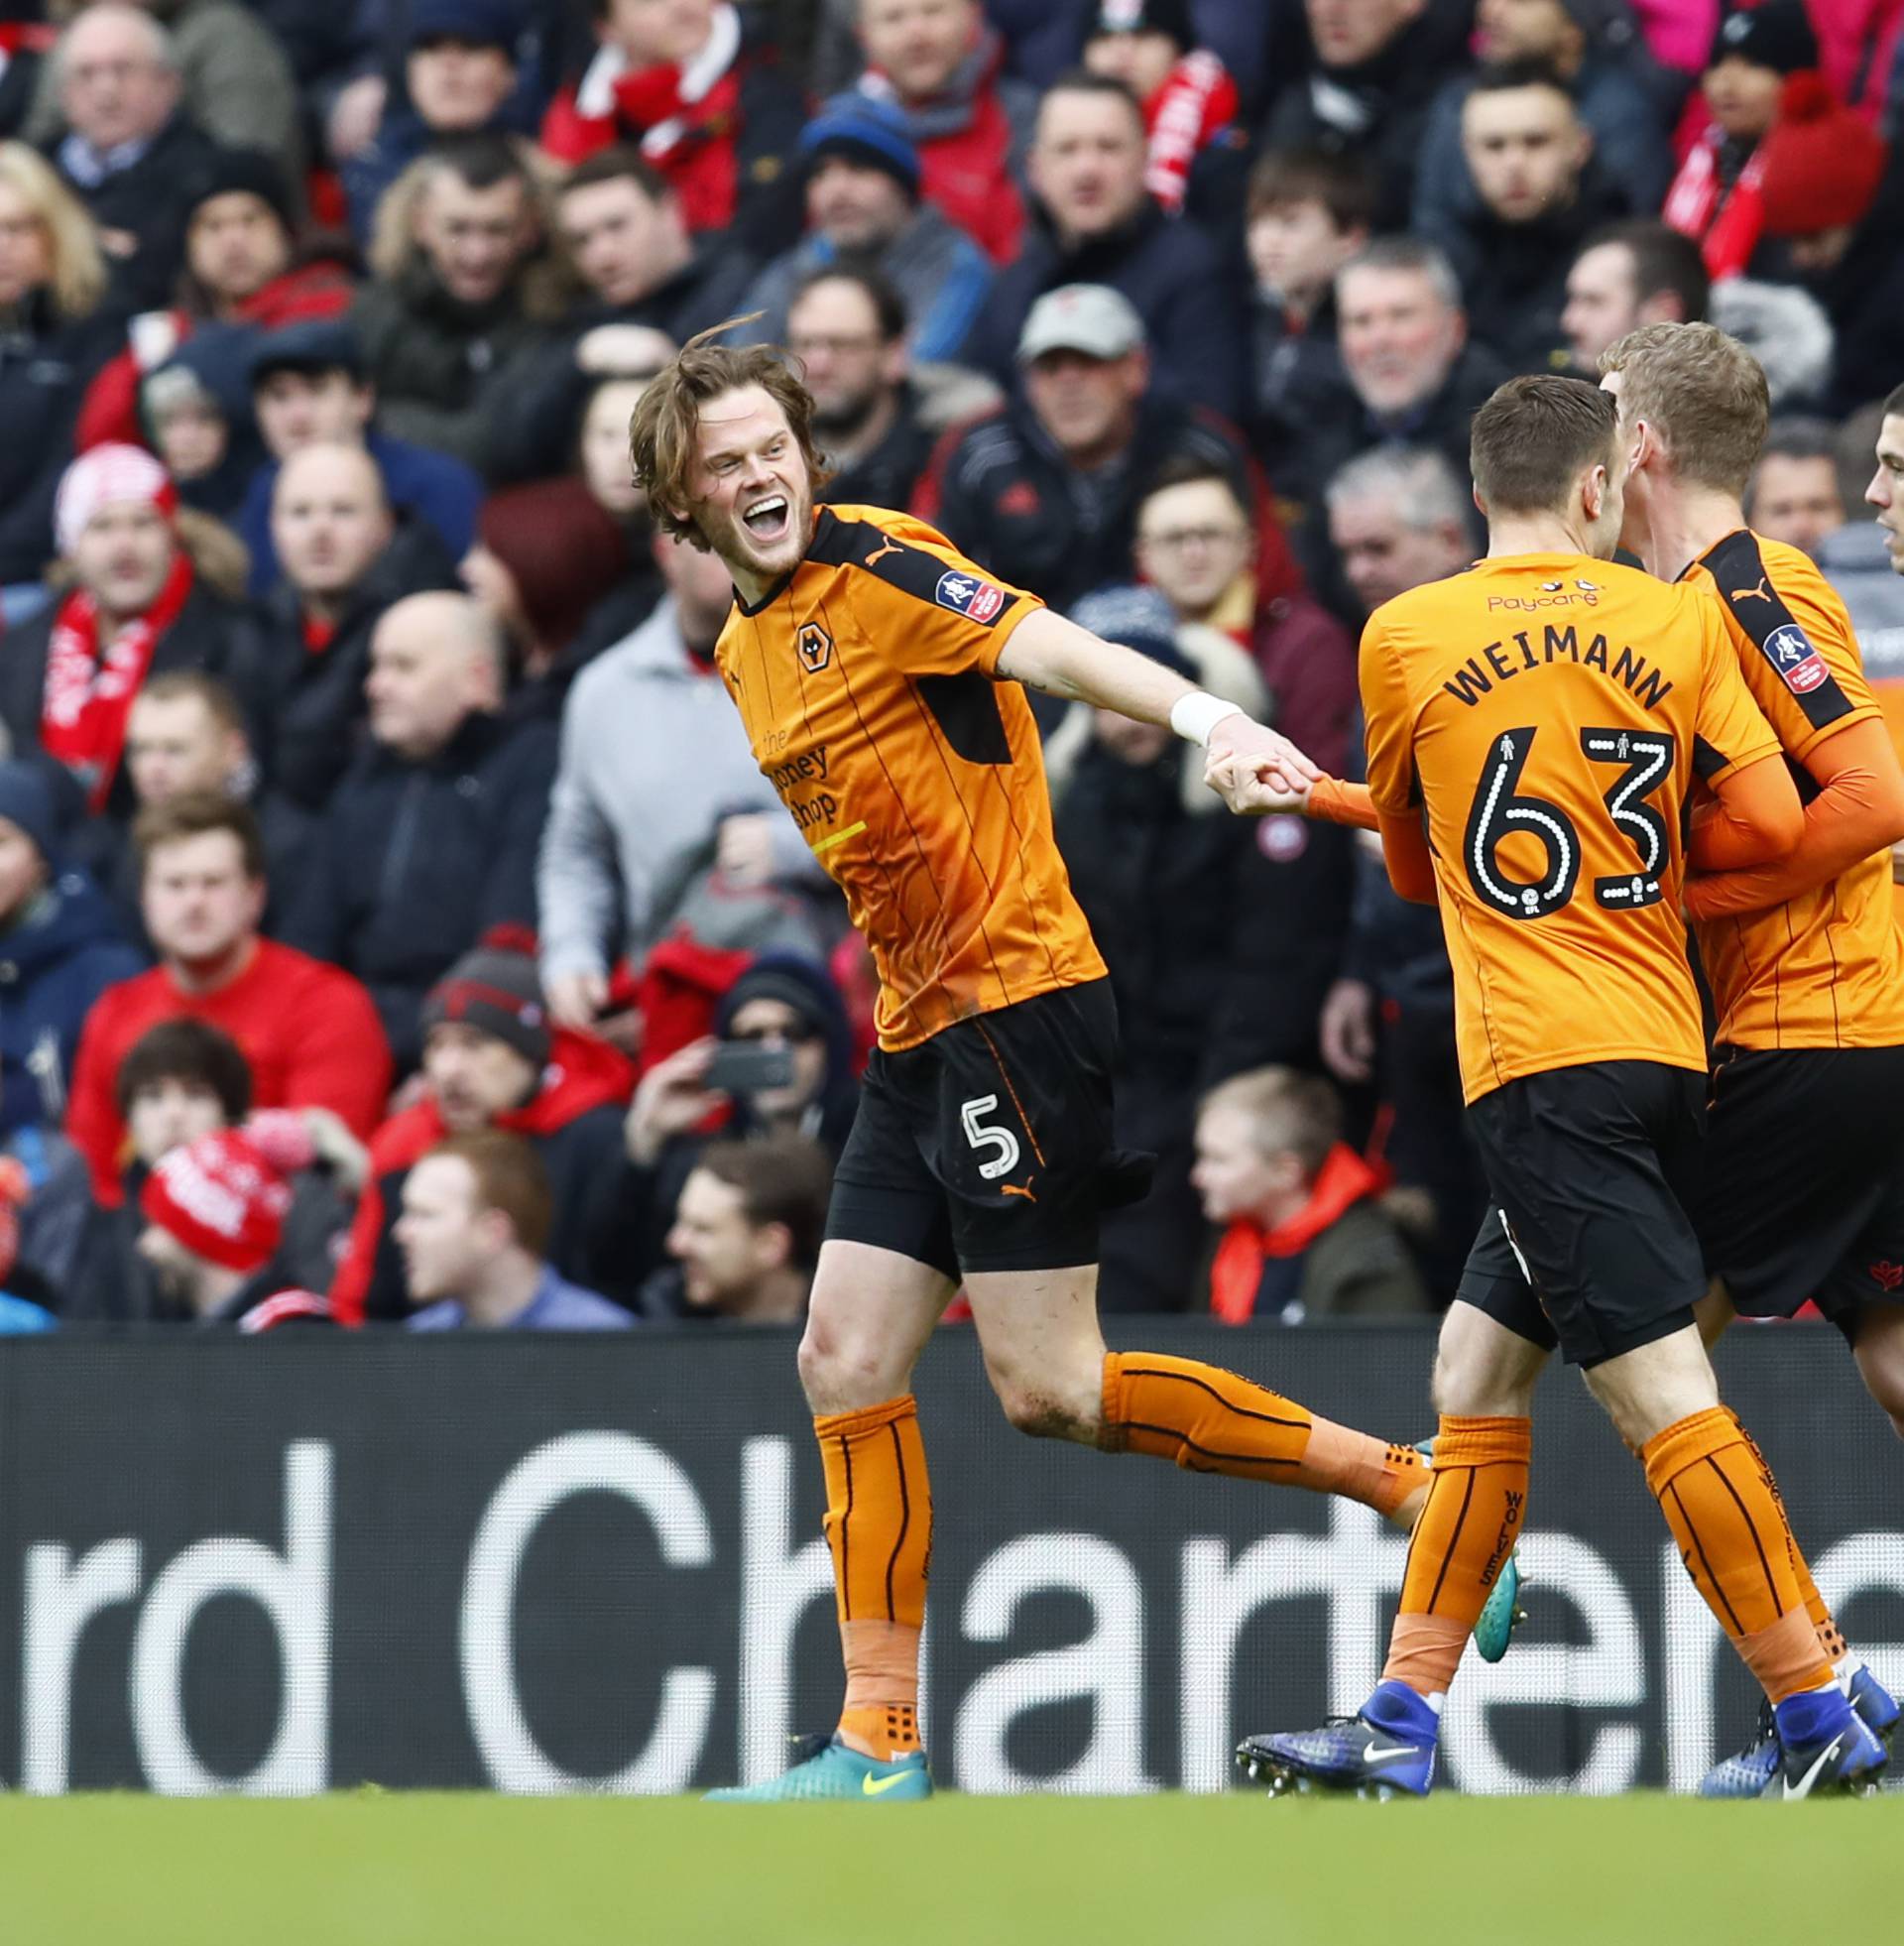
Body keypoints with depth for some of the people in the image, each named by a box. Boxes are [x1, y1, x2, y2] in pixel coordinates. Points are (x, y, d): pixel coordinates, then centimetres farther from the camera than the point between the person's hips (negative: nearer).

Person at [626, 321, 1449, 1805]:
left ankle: (1411, 1481, 0)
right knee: (847, 1363, 4)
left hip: (1020, 1000, -9)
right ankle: (878, 1750, 7)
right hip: (920, 1033, 9)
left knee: (1049, 1388, -10)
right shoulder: (743, 652, 16)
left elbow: (1056, 651, -25)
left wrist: (1212, 722, -42)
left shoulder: (874, 567, -10)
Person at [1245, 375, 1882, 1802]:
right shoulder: (1680, 619, 4)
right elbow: (1772, 824, 0)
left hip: (1540, 1066, -5)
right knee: (1477, 1382, 14)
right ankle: (1400, 1725, 15)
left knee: (1665, 1396, -9)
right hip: (1662, 1045, 5)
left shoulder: (1404, 638, 0)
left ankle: (1822, 1724, -14)